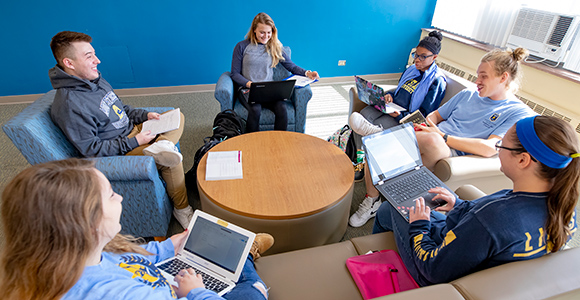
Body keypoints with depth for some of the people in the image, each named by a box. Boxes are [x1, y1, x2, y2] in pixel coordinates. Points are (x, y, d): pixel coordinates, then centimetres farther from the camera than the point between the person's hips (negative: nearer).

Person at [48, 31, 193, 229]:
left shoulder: (95, 79, 5)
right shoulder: (69, 105, -24)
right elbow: (90, 149, -22)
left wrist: (144, 115, 2)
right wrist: (134, 142, -22)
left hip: (132, 130, 10)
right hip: (116, 153, -10)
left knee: (178, 117, 6)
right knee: (170, 160, -26)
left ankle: (161, 146, -24)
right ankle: (182, 209, -7)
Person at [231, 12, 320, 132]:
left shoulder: (275, 47, 13)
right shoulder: (242, 47, 5)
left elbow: (291, 66, 12)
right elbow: (235, 73, 4)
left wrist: (306, 73, -7)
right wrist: (248, 83, -15)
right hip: (248, 89, -2)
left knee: (282, 108, -30)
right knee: (255, 110, -35)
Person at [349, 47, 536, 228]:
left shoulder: (519, 114, 1)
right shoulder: (468, 94, 21)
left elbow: (489, 149, -15)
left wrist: (442, 136, -19)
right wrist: (421, 127, -3)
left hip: (452, 156, -6)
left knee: (432, 140, -43)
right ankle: (372, 201, -3)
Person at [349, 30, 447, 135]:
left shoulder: (437, 81, -8)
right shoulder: (412, 69, 15)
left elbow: (425, 114, -11)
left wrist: (400, 116, -25)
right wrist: (390, 95, 1)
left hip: (405, 116, -7)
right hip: (392, 106, 7)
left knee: (375, 126, -32)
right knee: (364, 113, -22)